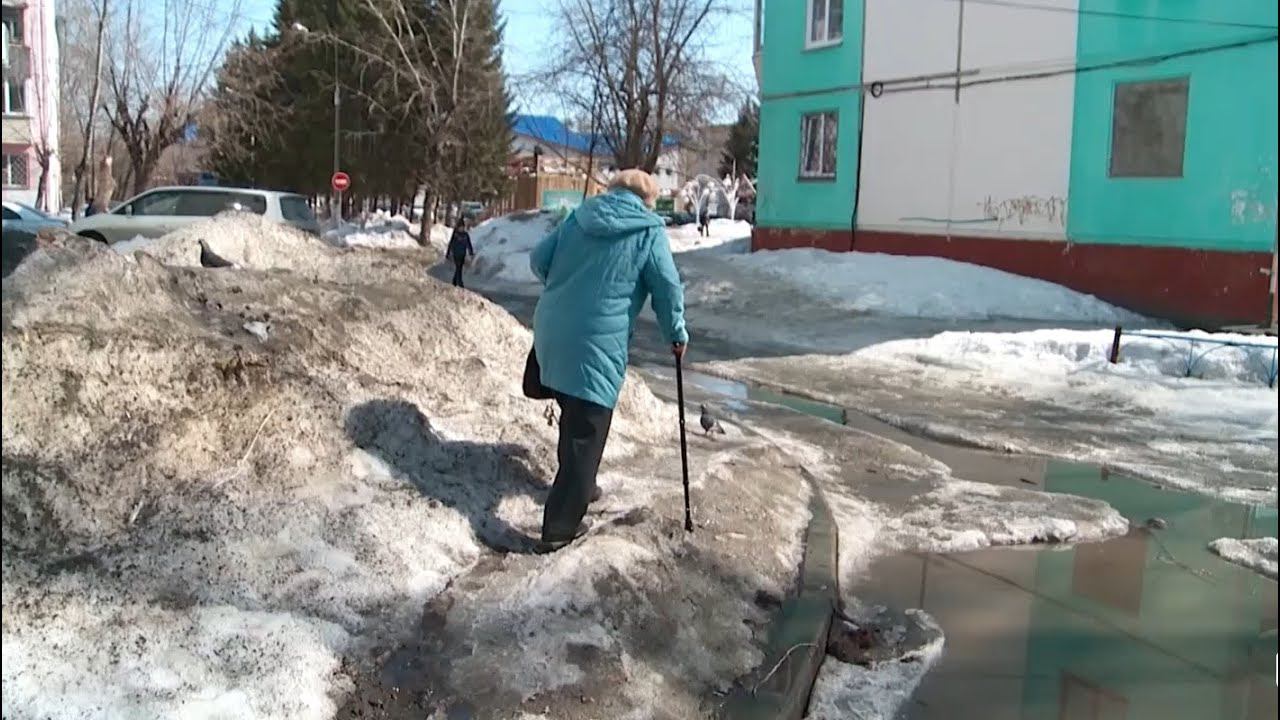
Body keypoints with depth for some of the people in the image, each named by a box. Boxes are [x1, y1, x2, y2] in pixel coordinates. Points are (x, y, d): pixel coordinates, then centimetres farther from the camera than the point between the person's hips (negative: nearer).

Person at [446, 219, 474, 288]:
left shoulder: (466, 234, 2)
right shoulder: (454, 234, -6)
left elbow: (469, 244, 6)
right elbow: (450, 243, -2)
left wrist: (472, 253, 1)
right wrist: (448, 253, -1)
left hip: (463, 254, 4)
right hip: (456, 253, -4)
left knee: (459, 268, 9)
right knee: (458, 268, -11)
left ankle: (454, 282, 24)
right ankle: (459, 283, -14)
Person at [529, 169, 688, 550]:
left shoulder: (579, 217, 12)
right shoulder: (650, 231, -2)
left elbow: (538, 259, 14)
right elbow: (667, 289, -2)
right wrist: (677, 334, 13)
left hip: (551, 333, 6)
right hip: (596, 345, -6)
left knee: (574, 415, 24)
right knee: (586, 432, 1)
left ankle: (579, 487, 42)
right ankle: (561, 526, 2)